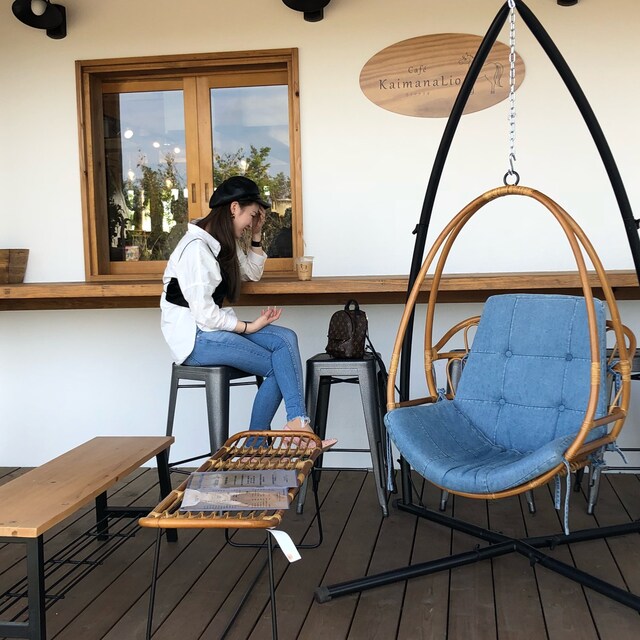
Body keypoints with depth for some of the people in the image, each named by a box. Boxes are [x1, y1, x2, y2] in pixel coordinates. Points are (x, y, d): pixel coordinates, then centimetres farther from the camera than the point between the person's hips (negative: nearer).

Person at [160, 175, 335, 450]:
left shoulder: (225, 242, 13)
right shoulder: (196, 247, -17)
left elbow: (253, 273, 27)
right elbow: (204, 314, -22)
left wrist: (257, 234, 14)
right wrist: (250, 327, -14)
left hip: (216, 327, 9)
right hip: (195, 337, -9)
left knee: (286, 339, -14)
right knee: (278, 367, -18)